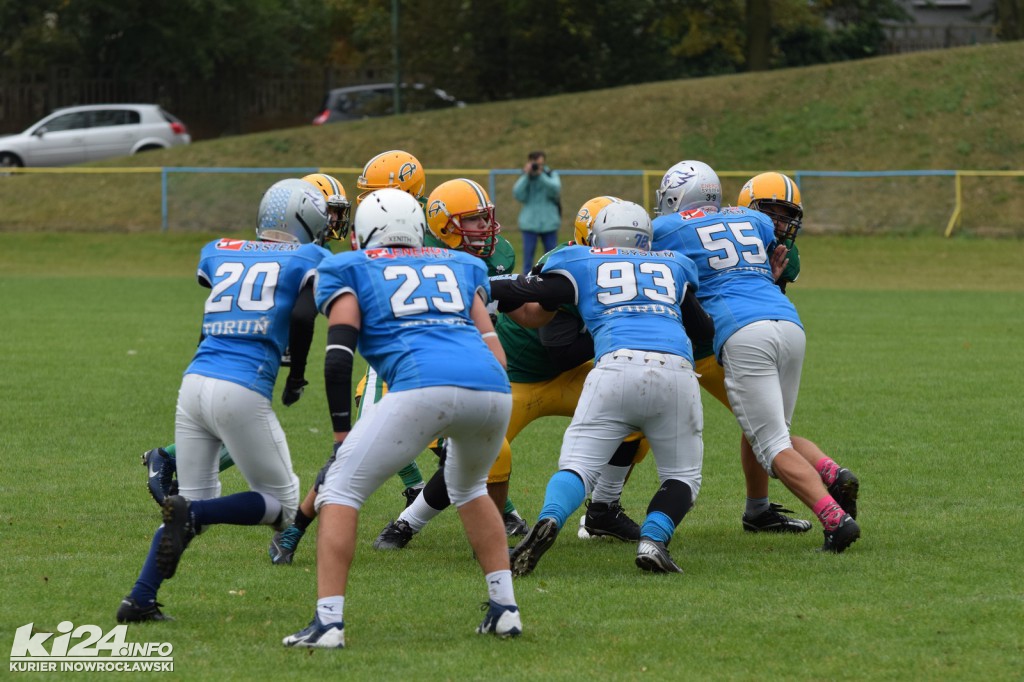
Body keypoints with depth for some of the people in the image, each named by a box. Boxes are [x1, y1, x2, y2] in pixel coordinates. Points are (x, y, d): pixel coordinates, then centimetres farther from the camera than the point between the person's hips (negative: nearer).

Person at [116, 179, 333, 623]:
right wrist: (296, 376, 5)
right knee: (281, 504, 10)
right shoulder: (308, 259, 5)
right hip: (243, 394, -6)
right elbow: (302, 315, -9)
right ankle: (189, 515, -15)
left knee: (195, 502, 19)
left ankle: (140, 599, 5)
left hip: (195, 383, 6)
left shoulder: (219, 252, 19)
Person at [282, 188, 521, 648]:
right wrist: (472, 429, 31)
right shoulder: (460, 266, 33)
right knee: (468, 486, 33)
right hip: (492, 388, 5)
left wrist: (342, 434, 12)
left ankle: (328, 622, -4)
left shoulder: (351, 270, 22)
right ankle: (504, 609, 26)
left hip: (422, 385, -4)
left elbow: (338, 357, 8)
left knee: (342, 490, 9)